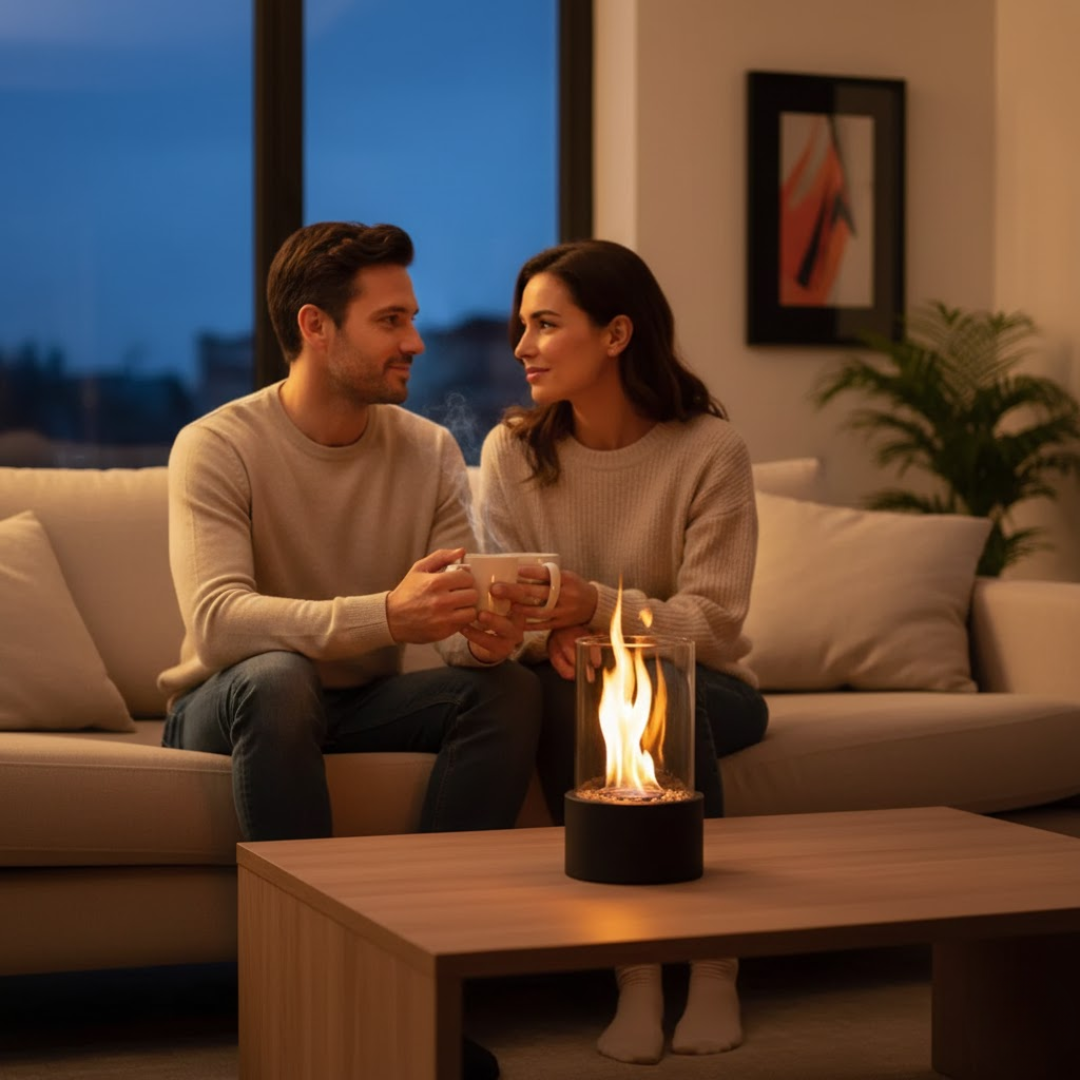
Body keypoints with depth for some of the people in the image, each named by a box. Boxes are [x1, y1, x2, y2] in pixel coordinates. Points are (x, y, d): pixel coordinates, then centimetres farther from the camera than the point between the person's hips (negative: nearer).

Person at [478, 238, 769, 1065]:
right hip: (580, 685, 2)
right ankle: (635, 973, -27)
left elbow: (713, 622, -16)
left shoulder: (709, 448, -12)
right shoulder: (513, 451, -4)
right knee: (563, 694, -33)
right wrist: (552, 636, -29)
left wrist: (600, 608, -34)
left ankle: (714, 965, -21)